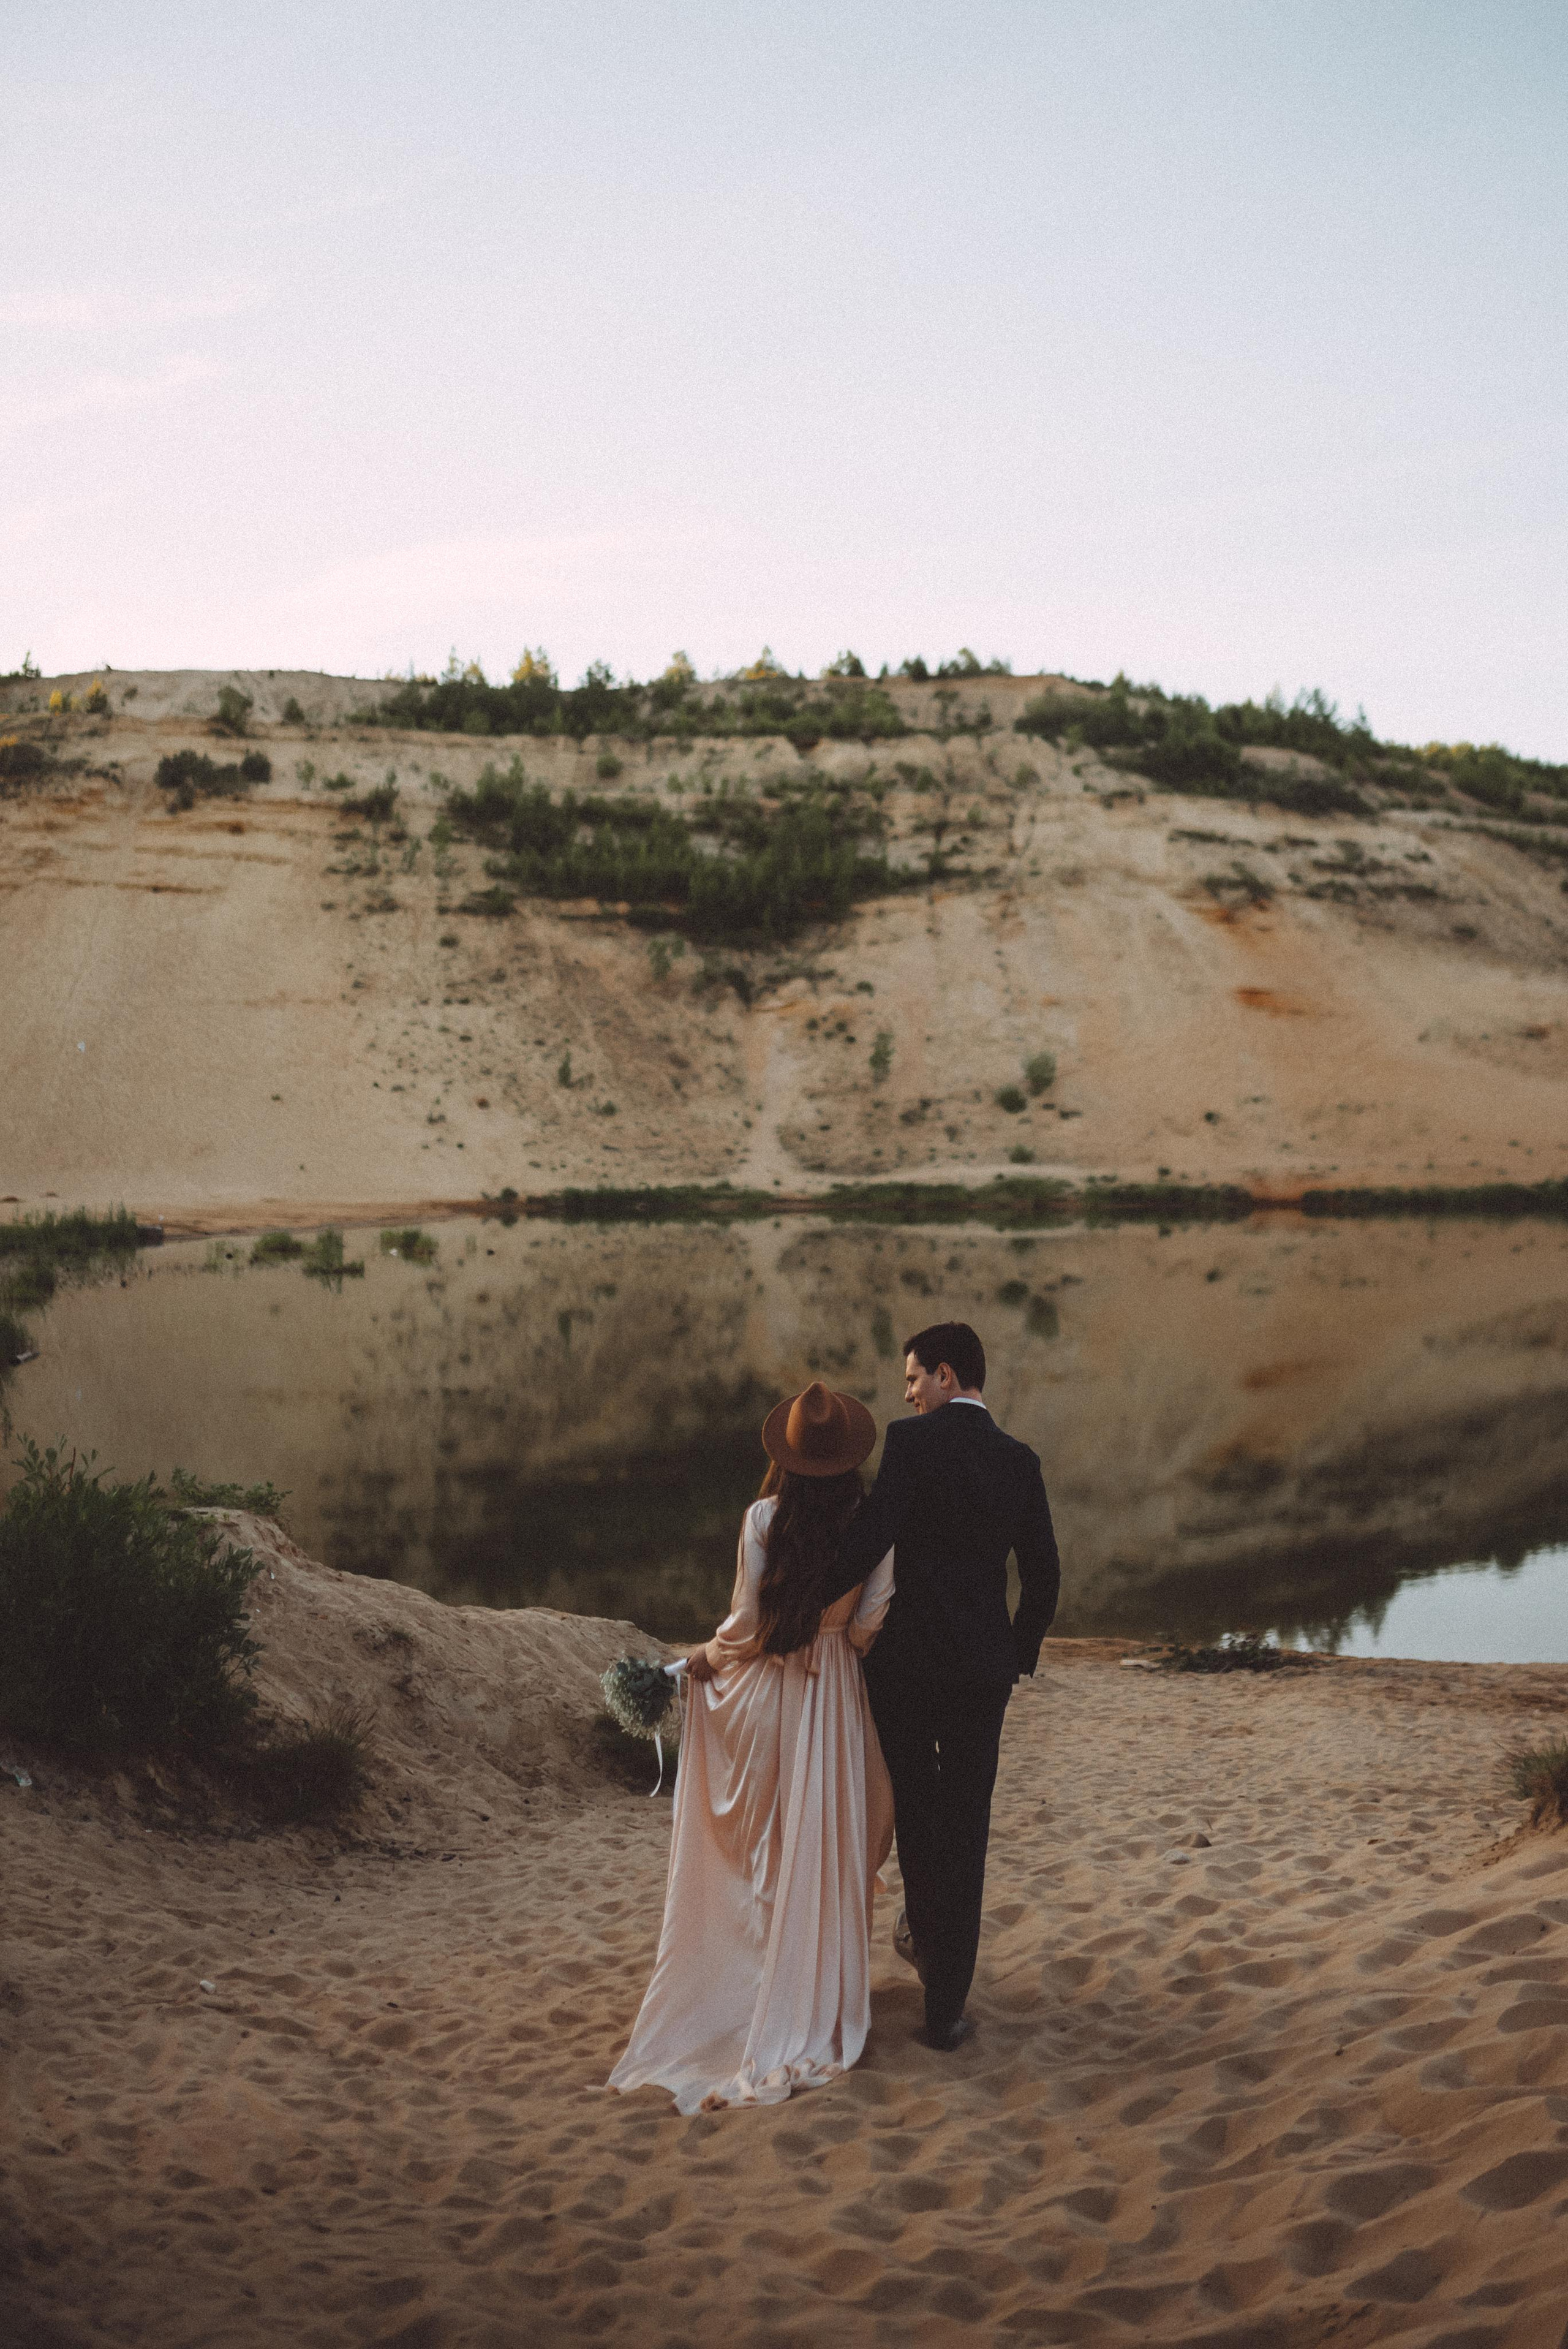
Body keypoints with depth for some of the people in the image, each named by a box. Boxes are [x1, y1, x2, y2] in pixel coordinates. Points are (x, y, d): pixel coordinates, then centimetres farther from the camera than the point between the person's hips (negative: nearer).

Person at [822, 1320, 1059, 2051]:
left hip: (905, 1656, -3)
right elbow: (1044, 1576, 9)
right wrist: (1019, 1657, 22)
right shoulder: (1020, 1461, 6)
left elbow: (869, 1537, -21)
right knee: (964, 1833, 9)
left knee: (913, 1793, 25)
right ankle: (945, 2005, 11)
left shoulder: (910, 1440, -9)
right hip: (984, 1668, 3)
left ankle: (926, 1929, 38)